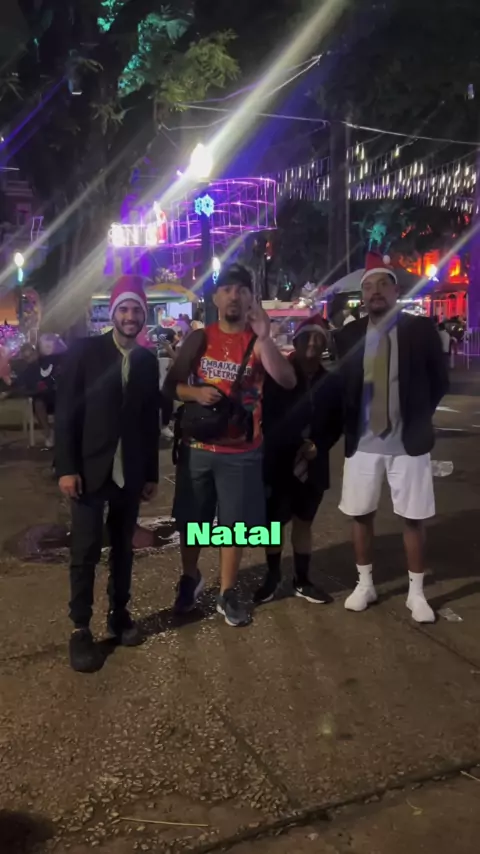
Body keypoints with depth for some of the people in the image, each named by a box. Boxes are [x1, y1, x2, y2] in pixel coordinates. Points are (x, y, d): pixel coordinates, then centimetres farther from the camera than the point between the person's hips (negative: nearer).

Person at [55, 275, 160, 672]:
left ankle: (119, 613, 27)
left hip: (130, 472, 3)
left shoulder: (147, 360, 6)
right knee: (85, 552, 1)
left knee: (123, 548, 13)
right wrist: (66, 467, -13)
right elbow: (66, 412, -7)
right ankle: (80, 628, 13)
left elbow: (151, 420, 9)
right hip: (90, 469, -3)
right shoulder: (85, 351, -4)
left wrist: (152, 473, 8)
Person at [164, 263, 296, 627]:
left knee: (234, 523, 6)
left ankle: (227, 593, 21)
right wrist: (195, 392, -15)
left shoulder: (258, 342, -2)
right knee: (191, 520, 13)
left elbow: (288, 381, -19)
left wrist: (264, 338, -28)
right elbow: (171, 384, 6)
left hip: (242, 451, -1)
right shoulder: (199, 338, 3)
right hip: (197, 447, 2)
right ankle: (190, 578, 36)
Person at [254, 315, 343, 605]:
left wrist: (319, 446, -9)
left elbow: (337, 424, 7)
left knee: (304, 523, 15)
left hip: (312, 465, 3)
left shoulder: (332, 381, 2)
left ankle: (302, 581, 27)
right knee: (274, 522, 8)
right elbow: (265, 418, -6)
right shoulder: (277, 376, -7)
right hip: (278, 463, -2)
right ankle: (273, 576, 27)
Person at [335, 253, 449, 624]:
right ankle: (365, 584, 29)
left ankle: (417, 592, 22)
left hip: (409, 442, -2)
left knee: (414, 519, 7)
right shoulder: (349, 335, 1)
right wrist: (349, 423, -1)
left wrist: (419, 418, -2)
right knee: (362, 515, 11)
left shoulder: (421, 329, -4)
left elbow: (440, 381, 3)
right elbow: (339, 385, 10)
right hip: (363, 442, 2)